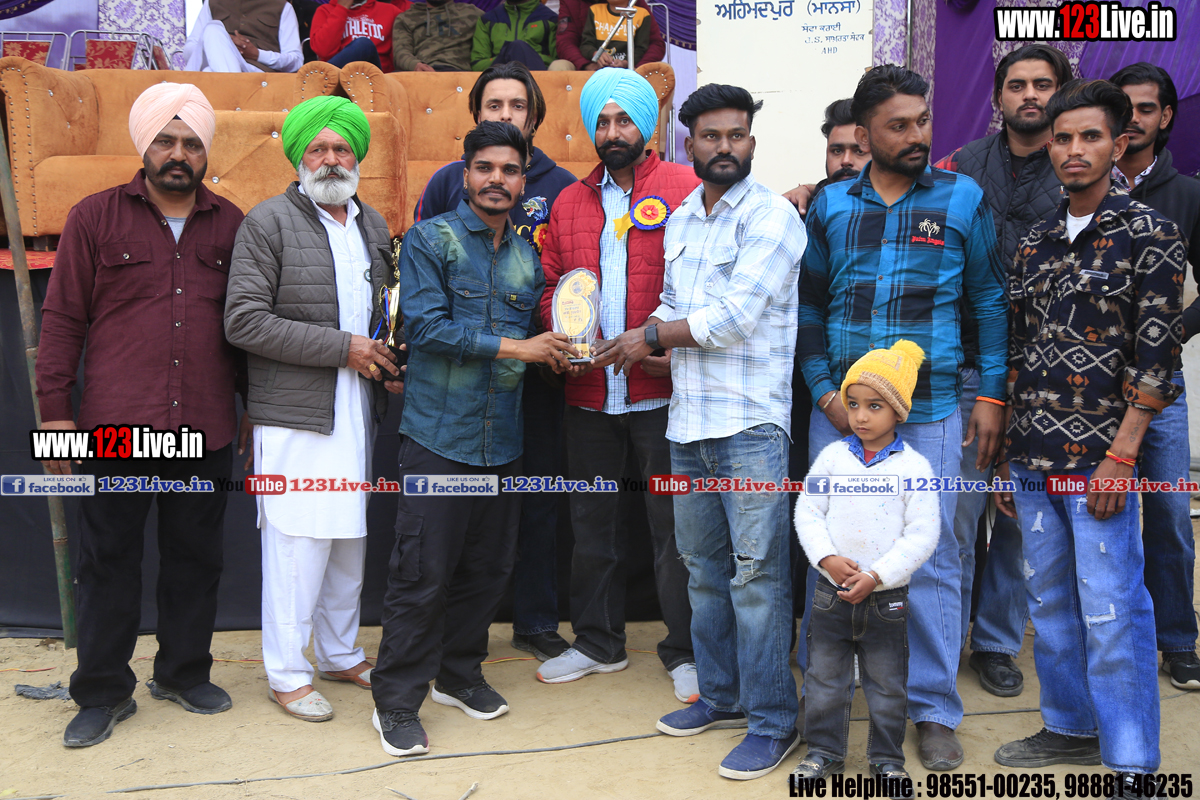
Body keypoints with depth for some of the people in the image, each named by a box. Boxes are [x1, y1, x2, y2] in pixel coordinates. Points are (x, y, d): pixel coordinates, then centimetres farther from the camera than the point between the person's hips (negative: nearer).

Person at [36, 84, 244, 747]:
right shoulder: (95, 218, 4)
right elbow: (62, 318, 3)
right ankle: (104, 694, 20)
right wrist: (54, 410, -2)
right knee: (108, 561, 5)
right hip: (117, 426, -2)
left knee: (196, 559, 11)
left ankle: (184, 673, 29)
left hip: (206, 429, 2)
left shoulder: (231, 225, 10)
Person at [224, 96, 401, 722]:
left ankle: (340, 654, 29)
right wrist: (342, 348, -15)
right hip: (294, 416, -6)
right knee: (298, 542, -3)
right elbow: (244, 321, -14)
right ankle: (286, 671, 13)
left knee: (350, 537, 13)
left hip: (358, 411, 6)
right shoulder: (268, 222, -5)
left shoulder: (373, 225, 15)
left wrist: (389, 362, 4)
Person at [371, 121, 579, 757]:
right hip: (438, 436, -5)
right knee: (423, 574, -3)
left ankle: (459, 673, 32)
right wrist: (514, 348, -16)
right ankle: (396, 701, 12)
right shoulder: (430, 240, -3)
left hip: (502, 441, 6)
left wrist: (555, 353, -2)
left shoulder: (527, 256, 14)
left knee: (488, 568, 13)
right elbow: (426, 325, -15)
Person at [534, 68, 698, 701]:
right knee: (592, 522, 15)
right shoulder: (569, 202, 13)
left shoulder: (683, 189, -1)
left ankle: (684, 651, 20)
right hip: (588, 394, 5)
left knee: (672, 526, 3)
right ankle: (598, 643, 31)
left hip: (661, 391, -5)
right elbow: (551, 284, 15)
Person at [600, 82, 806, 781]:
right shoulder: (680, 221, 16)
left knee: (757, 573, -4)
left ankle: (773, 721, 8)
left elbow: (734, 317, -16)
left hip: (751, 422, -7)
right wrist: (640, 338, 0)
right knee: (704, 568, 15)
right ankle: (723, 694, 30)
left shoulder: (771, 216, -7)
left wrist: (653, 336, -5)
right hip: (687, 422, 7)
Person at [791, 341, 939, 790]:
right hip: (831, 591, 2)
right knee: (824, 677, 12)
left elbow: (923, 534, -10)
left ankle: (887, 759, 29)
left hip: (887, 596, -2)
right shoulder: (832, 457, -1)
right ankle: (824, 751, 29)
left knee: (887, 682, 11)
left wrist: (877, 575, -17)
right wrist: (827, 558, -15)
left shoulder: (914, 467, -8)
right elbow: (807, 512, 0)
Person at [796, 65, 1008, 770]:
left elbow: (991, 300, 6)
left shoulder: (963, 198, 4)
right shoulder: (830, 205, 7)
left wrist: (992, 395, 1)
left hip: (930, 414, -2)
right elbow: (807, 307, 9)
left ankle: (934, 710, 19)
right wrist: (825, 391, -1)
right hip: (839, 412, 2)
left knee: (931, 557, 3)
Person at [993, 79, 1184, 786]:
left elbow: (1156, 358, -10)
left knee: (1112, 614, -2)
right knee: (1049, 602, 15)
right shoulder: (1036, 244, 13)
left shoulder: (1150, 236, -4)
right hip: (1033, 461, 6)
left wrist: (1121, 458, -15)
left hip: (1099, 461, -6)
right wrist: (1004, 450, 12)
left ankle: (1131, 762, 13)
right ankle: (1071, 726, 32)